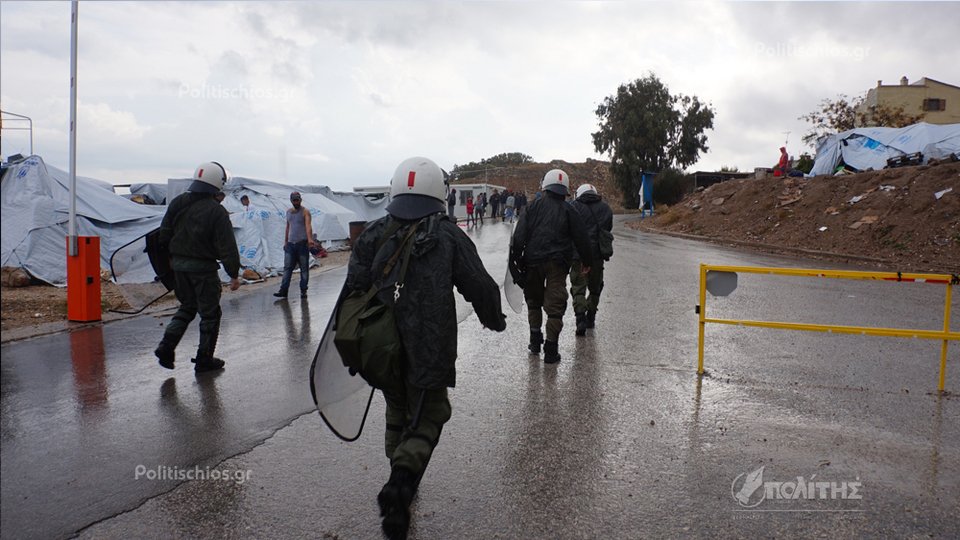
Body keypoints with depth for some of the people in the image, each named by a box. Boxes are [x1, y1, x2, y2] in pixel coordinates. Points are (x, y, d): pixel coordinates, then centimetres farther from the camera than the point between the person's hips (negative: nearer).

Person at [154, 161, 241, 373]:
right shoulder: (216, 211, -15)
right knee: (210, 313, 7)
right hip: (203, 268, -6)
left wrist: (173, 258, 19)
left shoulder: (177, 203, 4)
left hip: (178, 265, 6)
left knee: (187, 307, 23)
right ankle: (204, 359, 13)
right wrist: (234, 274, -9)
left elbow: (164, 235, 9)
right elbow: (227, 247, -15)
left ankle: (166, 346, 8)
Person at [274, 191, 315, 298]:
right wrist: (285, 241, 18)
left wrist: (309, 239, -36)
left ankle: (303, 291, 6)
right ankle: (283, 290, -2)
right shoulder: (288, 211, 15)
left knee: (304, 268, 1)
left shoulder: (305, 212, -4)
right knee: (287, 267, 0)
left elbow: (308, 225, -20)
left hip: (302, 243, -5)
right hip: (290, 244, 5)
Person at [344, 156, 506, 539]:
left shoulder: (374, 234, 2)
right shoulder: (448, 237, -7)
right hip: (429, 352, -4)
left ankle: (401, 482, 33)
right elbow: (480, 287, -4)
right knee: (427, 416, 9)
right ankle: (402, 479, -12)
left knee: (397, 413, 23)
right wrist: (494, 319, 17)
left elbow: (353, 290, 0)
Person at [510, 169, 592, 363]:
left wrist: (516, 258, 5)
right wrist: (587, 261, 19)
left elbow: (519, 236, -1)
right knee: (555, 305, 1)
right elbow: (581, 239, 7)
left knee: (534, 301, 19)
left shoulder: (533, 207, 6)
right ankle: (551, 348, -1)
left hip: (532, 261, 2)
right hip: (558, 263, -1)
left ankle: (535, 340, 23)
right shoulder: (569, 210, 4)